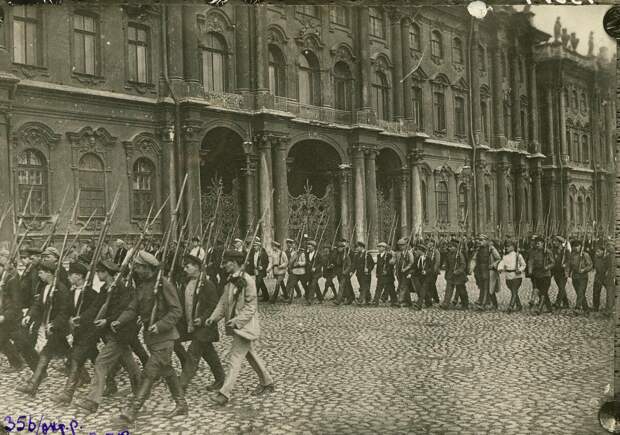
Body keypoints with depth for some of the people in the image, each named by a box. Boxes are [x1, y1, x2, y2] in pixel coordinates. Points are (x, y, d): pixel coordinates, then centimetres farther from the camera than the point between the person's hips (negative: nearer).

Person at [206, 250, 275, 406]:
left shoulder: (247, 281, -18)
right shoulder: (231, 281, 8)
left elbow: (251, 307, -18)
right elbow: (223, 301, 9)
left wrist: (237, 320, -26)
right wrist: (214, 317, -3)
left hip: (245, 326, -9)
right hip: (235, 325, 9)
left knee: (235, 358, -11)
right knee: (251, 355, 19)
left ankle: (225, 393, -11)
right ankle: (267, 383, 34)